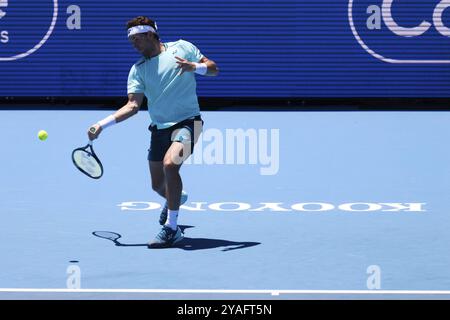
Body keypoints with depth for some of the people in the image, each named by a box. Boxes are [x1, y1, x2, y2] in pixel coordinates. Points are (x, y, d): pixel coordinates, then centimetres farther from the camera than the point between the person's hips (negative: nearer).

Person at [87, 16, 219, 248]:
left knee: (170, 163, -30)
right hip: (159, 128, 5)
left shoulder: (182, 47, 2)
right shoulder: (138, 70, 7)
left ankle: (171, 228, -20)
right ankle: (176, 198, 49)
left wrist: (194, 66, -18)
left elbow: (213, 68, 3)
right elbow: (133, 106, -1)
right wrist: (102, 125, -12)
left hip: (187, 122, -5)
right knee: (158, 185, 9)